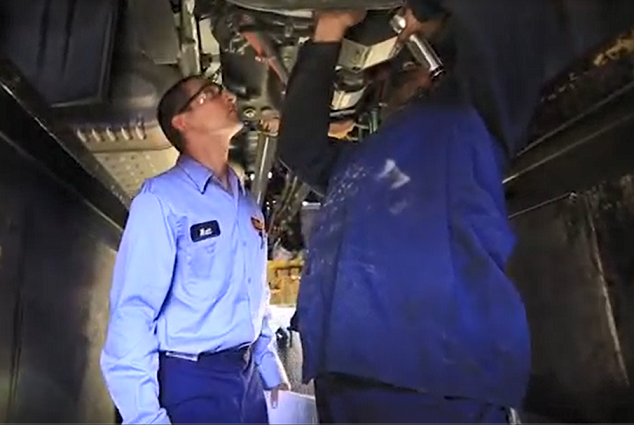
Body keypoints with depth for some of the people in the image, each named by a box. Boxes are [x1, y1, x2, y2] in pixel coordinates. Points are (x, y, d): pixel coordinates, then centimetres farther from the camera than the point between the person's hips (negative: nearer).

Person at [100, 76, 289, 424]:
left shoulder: (248, 205, 10)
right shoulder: (161, 198, -11)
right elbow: (132, 310, -17)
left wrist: (272, 372, 13)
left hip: (248, 378, 7)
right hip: (190, 382, -7)